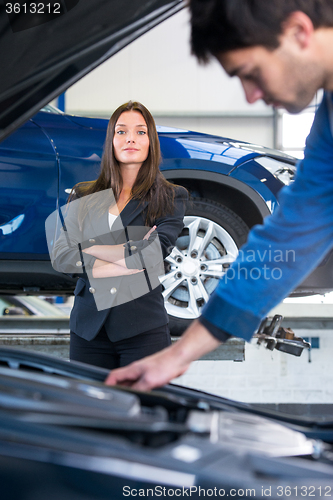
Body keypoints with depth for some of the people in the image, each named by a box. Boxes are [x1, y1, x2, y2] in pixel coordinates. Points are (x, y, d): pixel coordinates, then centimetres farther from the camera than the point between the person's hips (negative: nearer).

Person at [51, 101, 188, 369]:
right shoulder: (83, 195, 11)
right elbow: (60, 257, -2)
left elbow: (153, 255, -11)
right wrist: (128, 262, -10)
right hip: (88, 328, 2)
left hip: (143, 330, -2)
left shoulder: (171, 197, 5)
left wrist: (87, 246, -5)